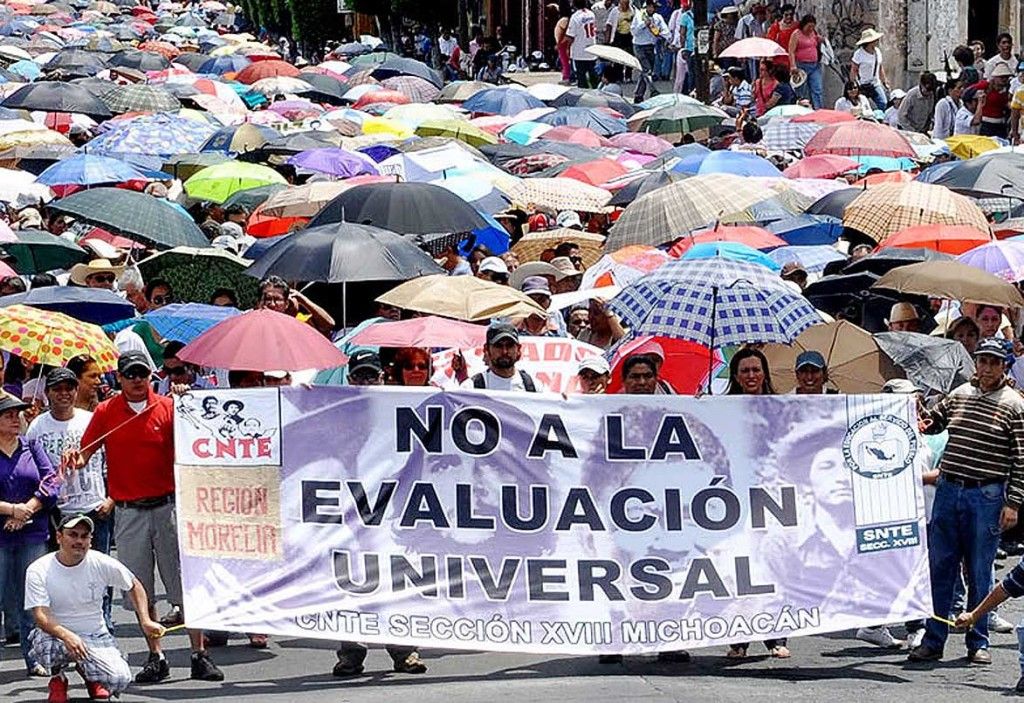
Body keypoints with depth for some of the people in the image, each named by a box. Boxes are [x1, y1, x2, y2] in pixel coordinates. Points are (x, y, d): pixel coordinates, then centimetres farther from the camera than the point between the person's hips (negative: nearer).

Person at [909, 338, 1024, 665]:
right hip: (947, 491, 4)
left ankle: (978, 643, 12)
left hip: (986, 497, -4)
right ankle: (933, 641, 9)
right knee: (939, 568, 4)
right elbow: (934, 418, 28)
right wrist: (922, 422, 4)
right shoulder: (959, 395, 10)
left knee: (979, 573, 2)